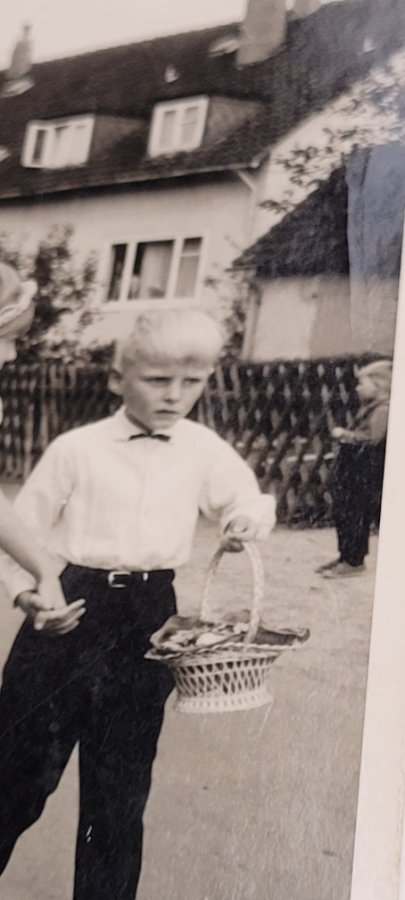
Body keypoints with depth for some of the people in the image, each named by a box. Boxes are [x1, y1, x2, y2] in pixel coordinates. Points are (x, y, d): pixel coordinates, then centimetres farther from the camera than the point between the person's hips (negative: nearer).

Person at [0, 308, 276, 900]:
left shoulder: (205, 450, 2)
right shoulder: (77, 448, -6)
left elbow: (247, 501, 12)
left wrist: (250, 518, -10)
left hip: (149, 618, 2)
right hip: (71, 610, -2)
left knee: (122, 783, 13)